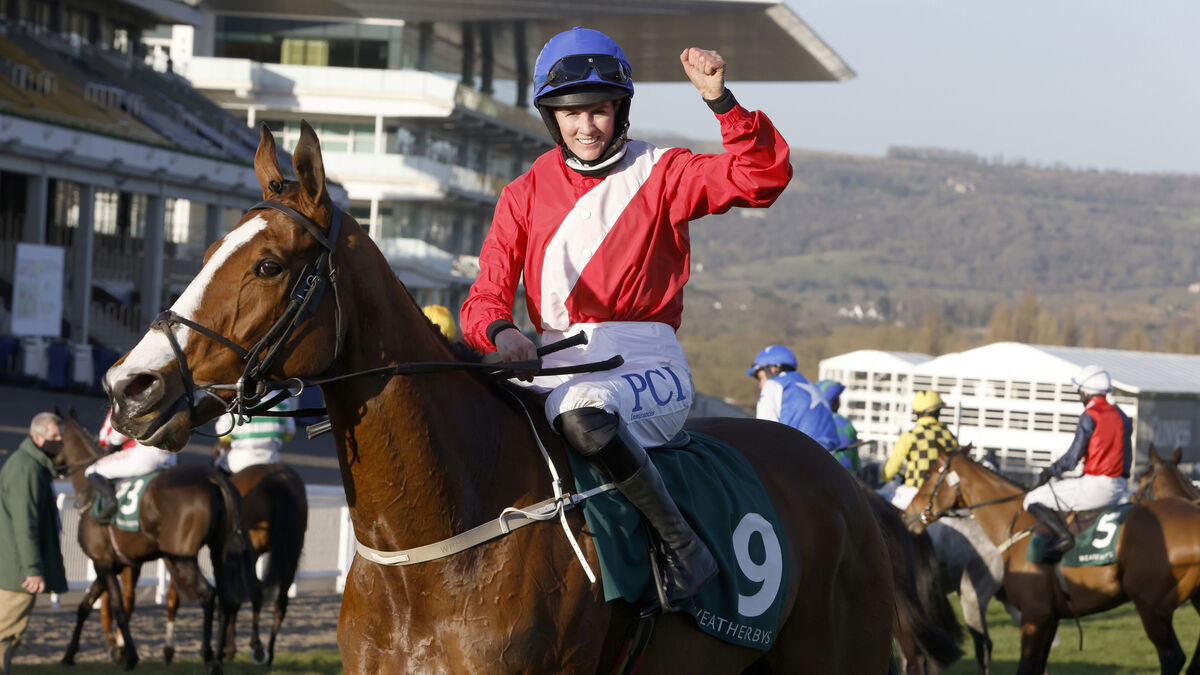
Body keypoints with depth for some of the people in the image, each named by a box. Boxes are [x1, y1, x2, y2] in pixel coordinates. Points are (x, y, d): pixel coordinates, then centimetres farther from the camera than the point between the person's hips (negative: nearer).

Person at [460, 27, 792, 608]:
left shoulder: (658, 175, 4)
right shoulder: (525, 195, 12)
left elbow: (761, 177, -9)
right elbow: (487, 295, 4)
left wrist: (720, 101, -23)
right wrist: (500, 333, -20)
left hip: (647, 364, -5)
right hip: (557, 364, 5)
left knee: (580, 411, -38)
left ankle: (682, 545, -29)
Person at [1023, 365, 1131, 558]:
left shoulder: (1089, 416, -11)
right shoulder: (1121, 416, 13)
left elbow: (1072, 458, -13)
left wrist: (1050, 471, 5)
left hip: (1096, 485, -9)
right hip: (1119, 487, 9)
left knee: (1033, 501, -4)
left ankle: (1063, 536, -22)